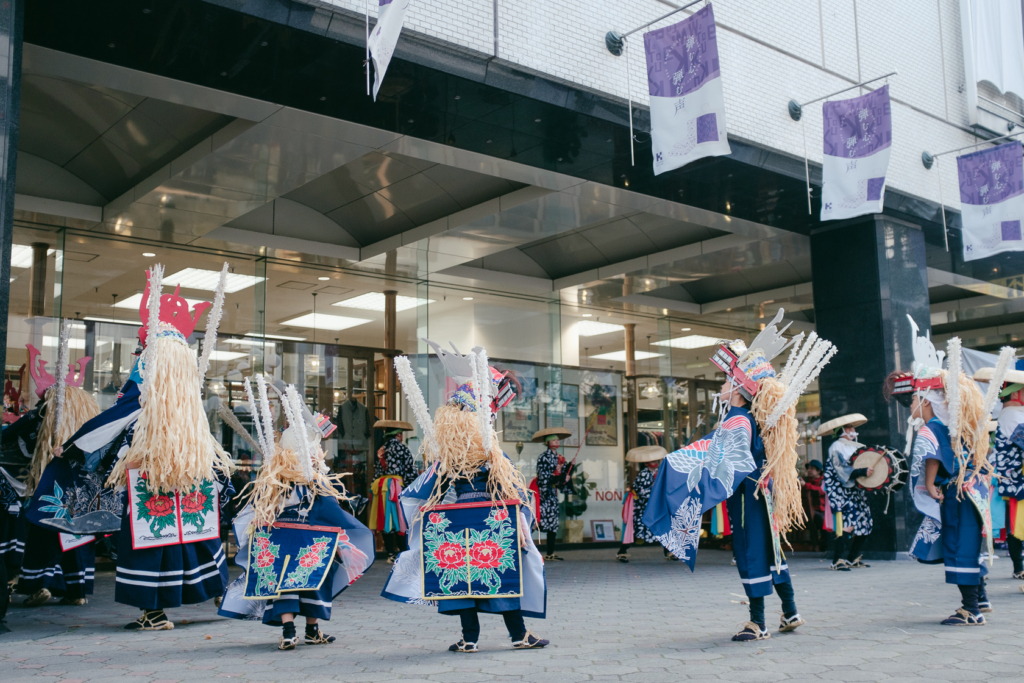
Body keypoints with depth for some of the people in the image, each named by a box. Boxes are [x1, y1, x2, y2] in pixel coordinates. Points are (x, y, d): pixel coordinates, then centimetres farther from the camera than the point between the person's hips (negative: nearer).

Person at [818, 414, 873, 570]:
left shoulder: (858, 447, 18)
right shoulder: (836, 447, -5)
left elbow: (869, 463, 20)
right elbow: (843, 470, -16)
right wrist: (863, 472, -27)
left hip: (858, 492, 8)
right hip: (843, 493, -8)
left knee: (865, 525, 5)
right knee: (847, 525, -16)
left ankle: (853, 558, 17)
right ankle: (838, 561, -13)